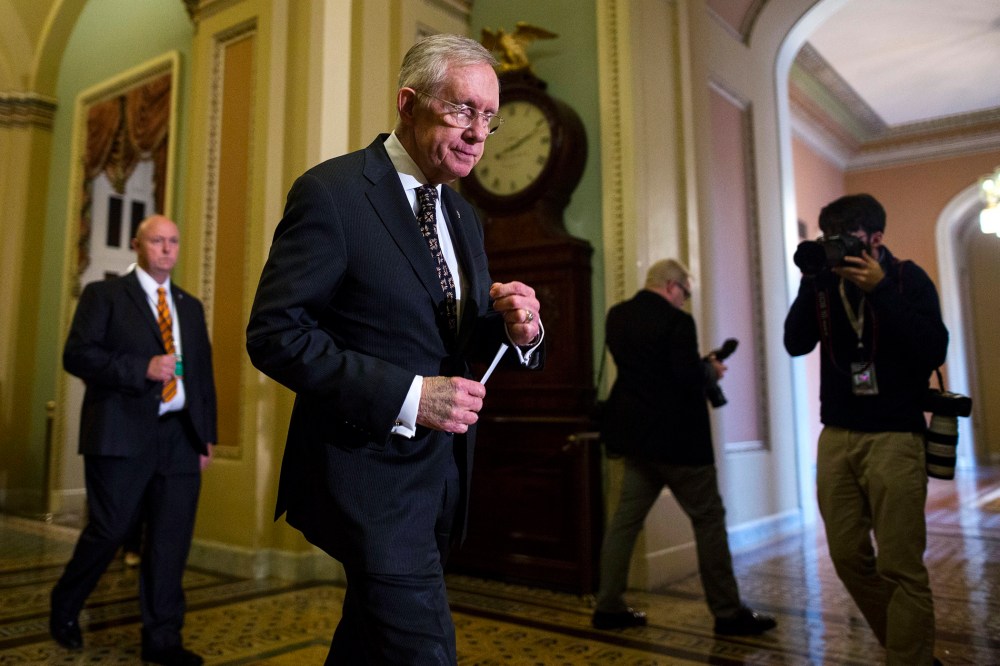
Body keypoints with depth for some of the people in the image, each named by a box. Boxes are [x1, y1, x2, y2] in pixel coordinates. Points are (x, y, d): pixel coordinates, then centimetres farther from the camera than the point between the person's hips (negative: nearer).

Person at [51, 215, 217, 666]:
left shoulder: (191, 306, 17)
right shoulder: (104, 295, 4)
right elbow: (77, 354, -6)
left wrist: (206, 434, 10)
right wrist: (142, 369, -17)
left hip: (180, 436, 4)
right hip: (122, 434, -4)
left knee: (171, 541, 3)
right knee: (110, 530, 3)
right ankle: (64, 608, 32)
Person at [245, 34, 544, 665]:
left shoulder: (464, 216, 11)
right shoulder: (331, 192, -12)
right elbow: (274, 333, -18)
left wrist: (518, 328, -9)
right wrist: (407, 395, -24)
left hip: (440, 473, 8)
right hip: (370, 470, -7)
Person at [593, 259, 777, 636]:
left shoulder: (616, 316, 8)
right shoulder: (676, 321, -15)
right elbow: (690, 381, -21)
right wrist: (711, 370, 1)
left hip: (635, 434, 7)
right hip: (674, 438, -7)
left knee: (626, 518, 10)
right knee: (709, 519, 4)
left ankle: (609, 607, 15)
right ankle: (728, 614, 12)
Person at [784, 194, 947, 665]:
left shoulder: (907, 278, -1)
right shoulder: (826, 280, 9)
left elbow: (934, 350, -13)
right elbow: (796, 344, -1)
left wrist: (880, 290, -18)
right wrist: (811, 283, -10)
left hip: (895, 436, -4)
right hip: (837, 436, 4)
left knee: (899, 567, -6)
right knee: (849, 557, 6)